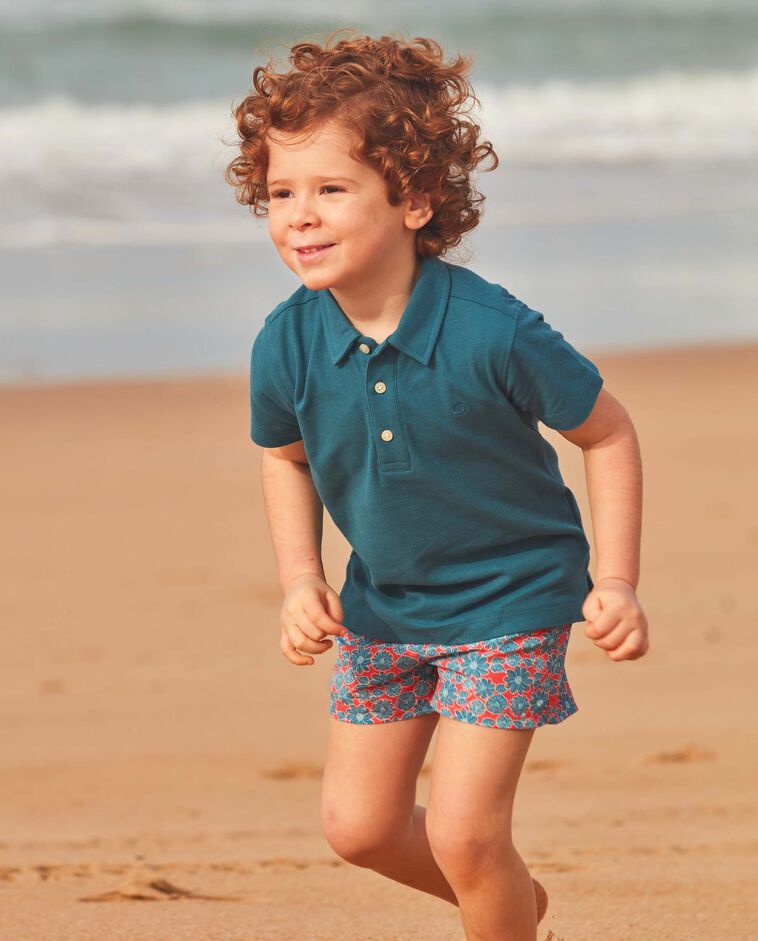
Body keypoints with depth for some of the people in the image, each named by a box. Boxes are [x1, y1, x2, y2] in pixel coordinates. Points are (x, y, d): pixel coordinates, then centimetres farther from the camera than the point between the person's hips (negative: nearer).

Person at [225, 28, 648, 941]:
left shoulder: (493, 334, -28)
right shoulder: (287, 346, -16)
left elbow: (606, 432, -11)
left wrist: (616, 584, -15)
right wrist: (300, 578, -5)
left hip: (508, 599, -5)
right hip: (382, 607, 5)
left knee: (461, 831, -11)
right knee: (357, 823, 10)